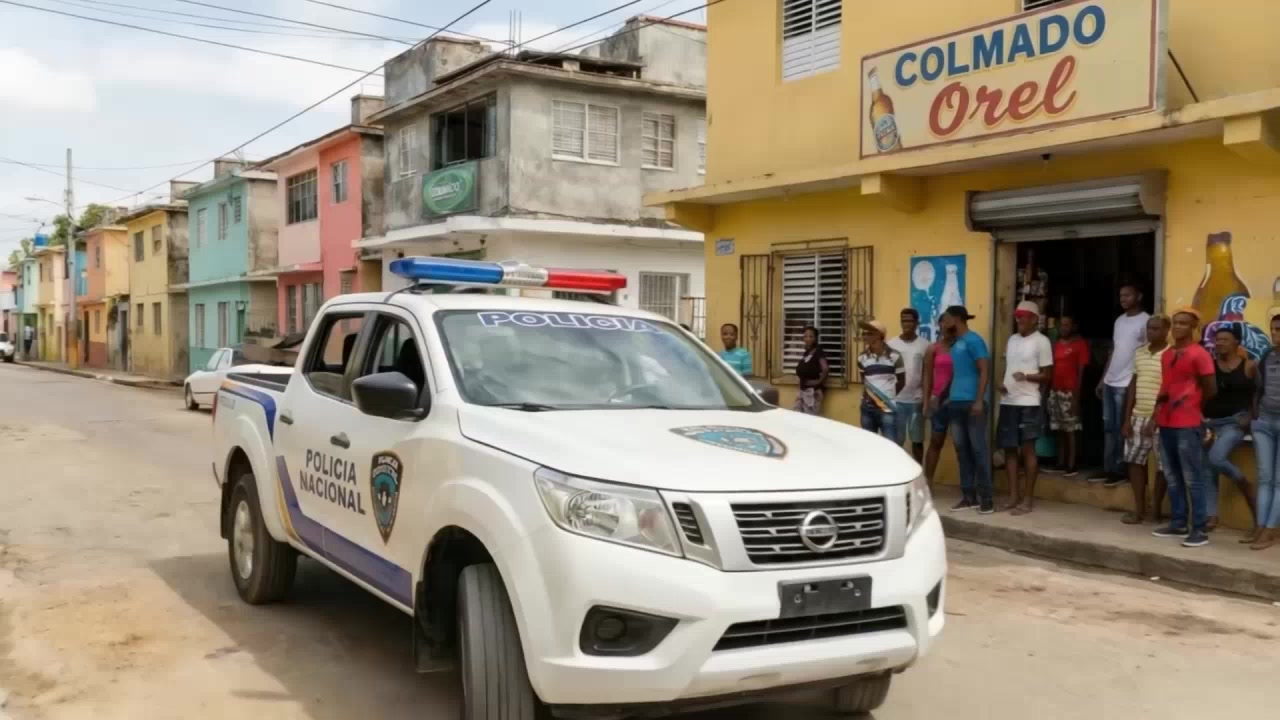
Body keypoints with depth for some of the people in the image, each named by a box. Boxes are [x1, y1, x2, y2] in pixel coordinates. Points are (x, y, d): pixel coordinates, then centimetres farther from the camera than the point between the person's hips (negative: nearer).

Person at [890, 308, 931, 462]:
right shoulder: (891, 345, 3)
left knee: (917, 441, 7)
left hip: (917, 400, 0)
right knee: (895, 441, 3)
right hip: (896, 400, 0)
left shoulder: (925, 345, 2)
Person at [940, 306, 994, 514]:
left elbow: (985, 371, -12)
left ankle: (986, 497, -2)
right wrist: (947, 397, 18)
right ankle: (969, 496, 12)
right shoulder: (955, 344, 17)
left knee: (978, 449, -5)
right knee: (962, 450, 8)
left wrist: (979, 400, -19)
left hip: (972, 402, -8)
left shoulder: (973, 340, -7)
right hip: (955, 403, 8)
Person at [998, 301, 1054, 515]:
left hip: (1028, 403, -7)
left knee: (1028, 449, -2)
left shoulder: (1041, 341, -5)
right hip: (1007, 402, 7)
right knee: (1009, 449, 7)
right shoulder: (1012, 339, 15)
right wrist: (1002, 384, 3)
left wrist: (1026, 376, -25)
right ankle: (1014, 496, 14)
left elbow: (1047, 375, -7)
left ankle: (1028, 498, 3)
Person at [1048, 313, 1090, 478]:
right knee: (1060, 429, 10)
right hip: (1055, 391, 7)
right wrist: (1049, 391, 9)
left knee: (1071, 429, -5)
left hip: (1070, 392, -7)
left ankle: (1072, 465, -3)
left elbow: (1081, 371, -8)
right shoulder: (1056, 344, 17)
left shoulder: (1080, 344, -3)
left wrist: (1076, 395, -14)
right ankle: (1061, 463, 15)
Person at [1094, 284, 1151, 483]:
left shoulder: (1145, 321, -9)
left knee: (1121, 429, -3)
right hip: (1110, 382, 8)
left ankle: (1120, 470, 5)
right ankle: (1108, 469, 15)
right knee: (1108, 427, 9)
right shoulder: (1119, 321, 16)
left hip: (1127, 384, -8)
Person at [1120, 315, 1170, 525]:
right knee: (1135, 460, 7)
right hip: (1138, 416, 6)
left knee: (1162, 465, 3)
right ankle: (1139, 508, 15)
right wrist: (1127, 418, 9)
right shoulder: (1139, 353, 11)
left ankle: (1156, 508, 16)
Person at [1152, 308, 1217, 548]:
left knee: (1193, 479, -6)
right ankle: (1178, 523, 20)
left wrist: (1191, 406, 6)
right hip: (1166, 423, 8)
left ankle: (1199, 530, -3)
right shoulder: (1167, 355, 13)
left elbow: (1211, 390, -6)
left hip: (1188, 425, -8)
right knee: (1173, 477, 12)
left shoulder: (1199, 354, -9)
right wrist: (1158, 411, 12)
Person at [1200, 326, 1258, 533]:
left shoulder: (1249, 366, -2)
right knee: (1206, 470, 1)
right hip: (1211, 422, 4)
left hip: (1235, 421, -4)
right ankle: (1211, 517, 7)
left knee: (1216, 458, -24)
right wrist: (1201, 417, -5)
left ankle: (1244, 485, 6)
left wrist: (1250, 416, -8)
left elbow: (1258, 393, 2)